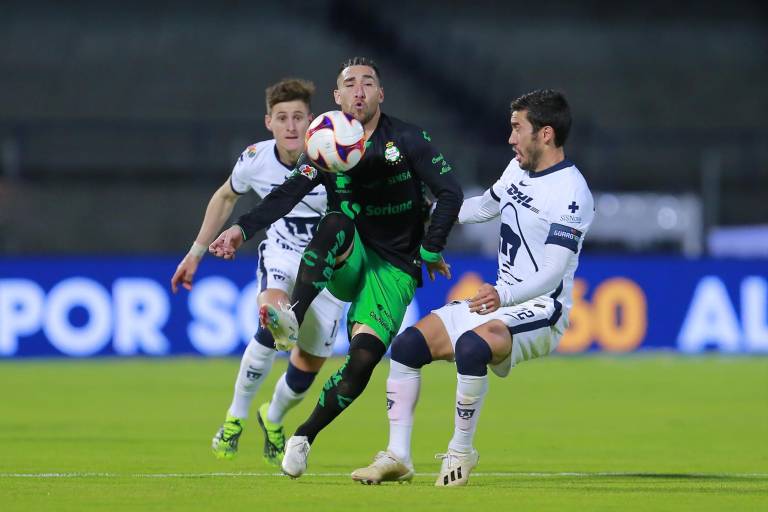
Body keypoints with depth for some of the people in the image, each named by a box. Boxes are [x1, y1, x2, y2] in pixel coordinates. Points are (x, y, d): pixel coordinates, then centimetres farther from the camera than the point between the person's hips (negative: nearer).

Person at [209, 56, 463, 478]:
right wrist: (243, 228, -21)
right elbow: (287, 195, -7)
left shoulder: (408, 141, -4)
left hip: (394, 268, -2)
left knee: (364, 357, -20)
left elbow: (450, 194, -4)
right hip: (346, 263, 2)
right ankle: (293, 315, -48)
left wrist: (430, 250, -8)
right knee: (337, 221, -34)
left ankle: (305, 435, -4)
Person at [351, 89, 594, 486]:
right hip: (500, 301, 9)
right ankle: (397, 458, 1)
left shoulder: (571, 193, -18)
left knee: (471, 346, -36)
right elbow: (486, 205, 31)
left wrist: (505, 297, -40)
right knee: (407, 346, -2)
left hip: (541, 311, -9)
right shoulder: (518, 169, 9)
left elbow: (553, 274, -25)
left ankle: (460, 453, -19)